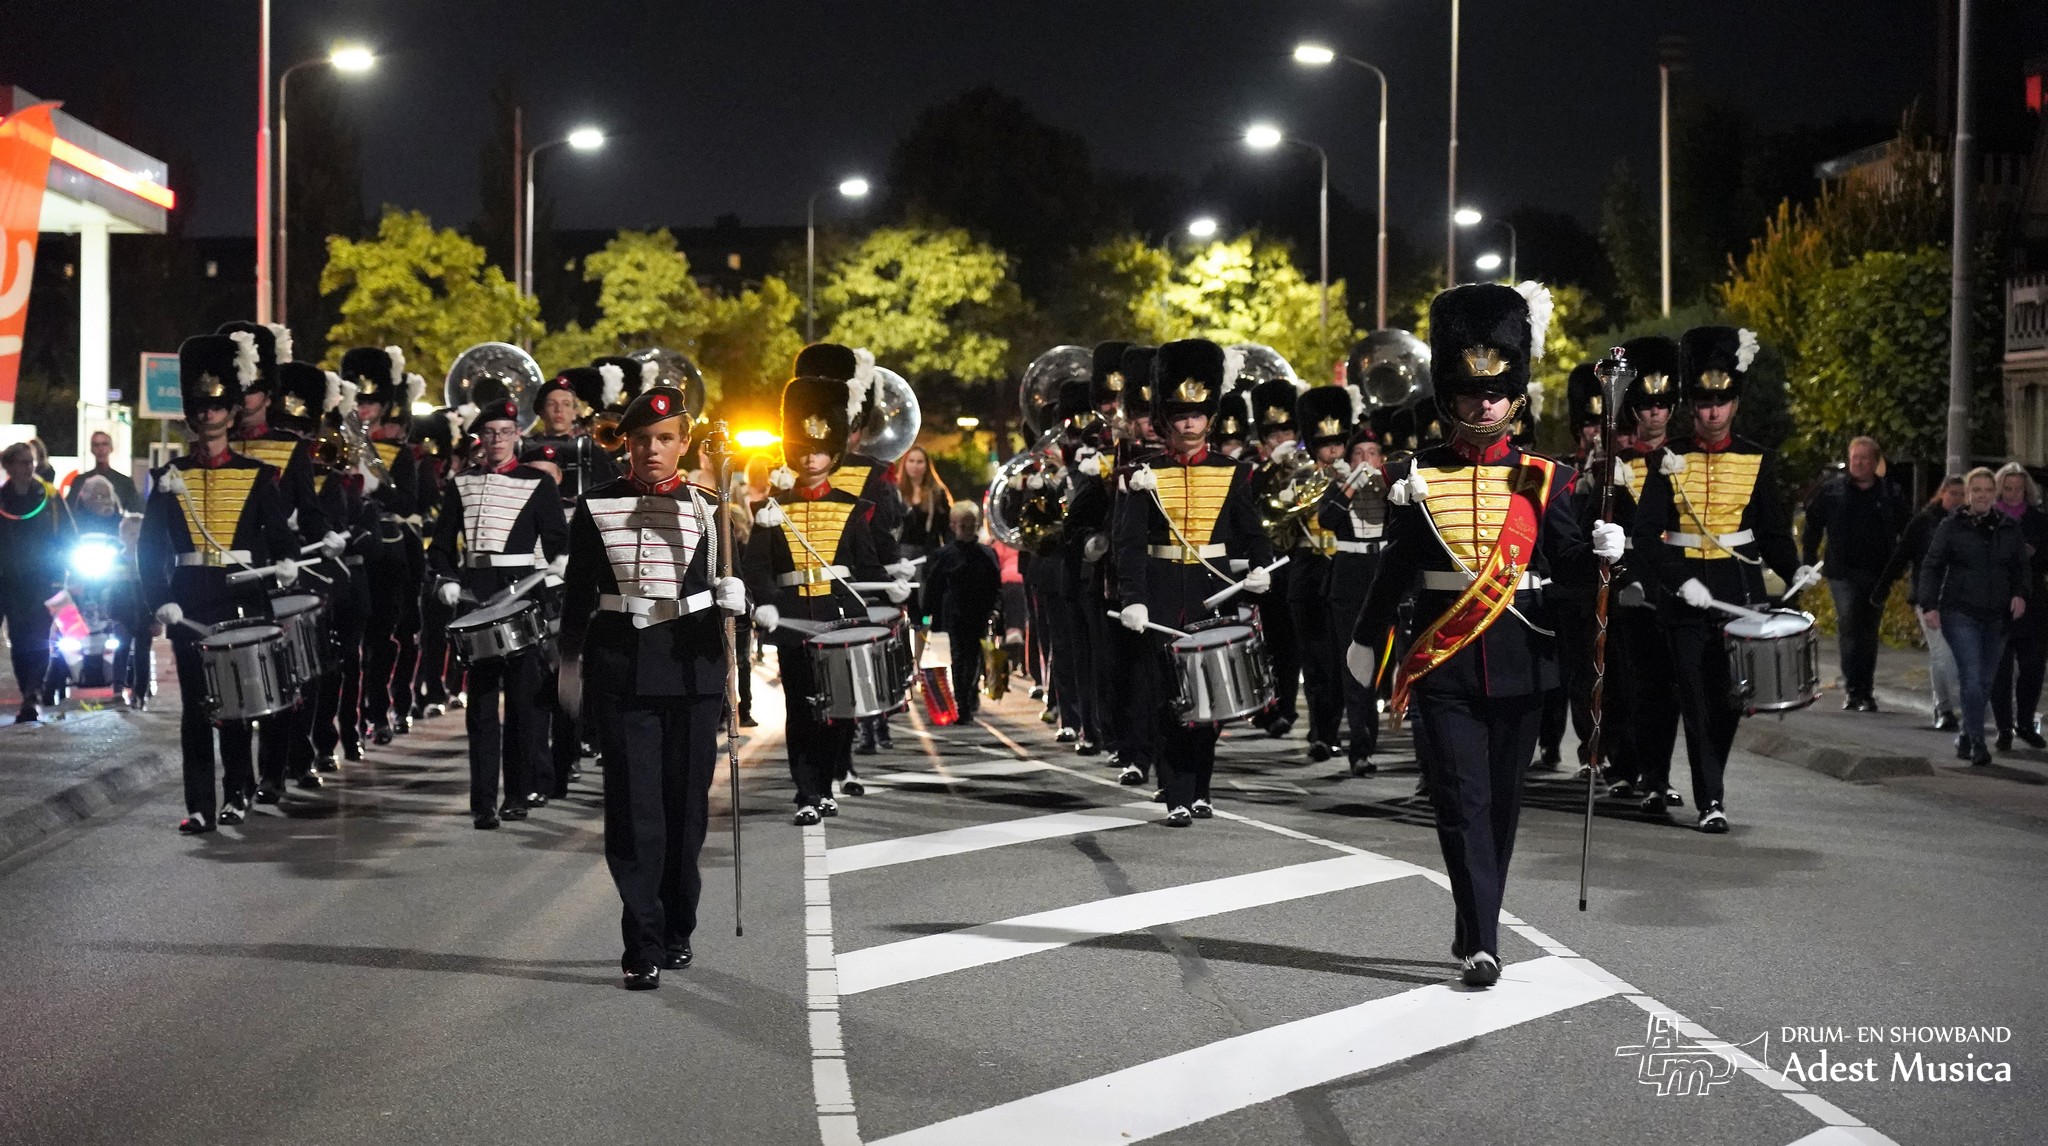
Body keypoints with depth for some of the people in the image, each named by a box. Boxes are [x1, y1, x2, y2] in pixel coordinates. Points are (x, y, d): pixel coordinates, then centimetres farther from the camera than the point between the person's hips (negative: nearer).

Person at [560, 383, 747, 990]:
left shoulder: (707, 507, 5)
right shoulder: (596, 506, 4)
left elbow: (730, 580, 7)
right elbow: (578, 591, 9)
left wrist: (734, 596, -16)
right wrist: (568, 659, 7)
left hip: (692, 669, 1)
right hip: (622, 671, -1)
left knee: (686, 803, 8)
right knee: (634, 808, -6)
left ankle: (676, 932, 24)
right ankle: (644, 947, -4)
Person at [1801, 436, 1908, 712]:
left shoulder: (1890, 495, 6)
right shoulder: (1831, 490, 3)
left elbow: (1905, 534, 13)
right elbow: (1812, 527, 10)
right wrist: (1809, 563, 4)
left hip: (1877, 575, 2)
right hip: (1843, 573, -2)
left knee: (1869, 634, 9)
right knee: (1848, 627, -15)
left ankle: (1865, 692, 17)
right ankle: (1852, 689, -12)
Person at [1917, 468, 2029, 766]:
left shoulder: (2009, 529, 10)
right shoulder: (1951, 526, 0)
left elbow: (2021, 567, 18)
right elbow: (1931, 566, 1)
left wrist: (2020, 594, -1)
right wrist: (1929, 605, -9)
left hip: (1996, 617, 4)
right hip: (1960, 613, -4)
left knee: (1985, 680, 8)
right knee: (1971, 677, -13)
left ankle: (1966, 736, 23)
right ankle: (1977, 742, -12)